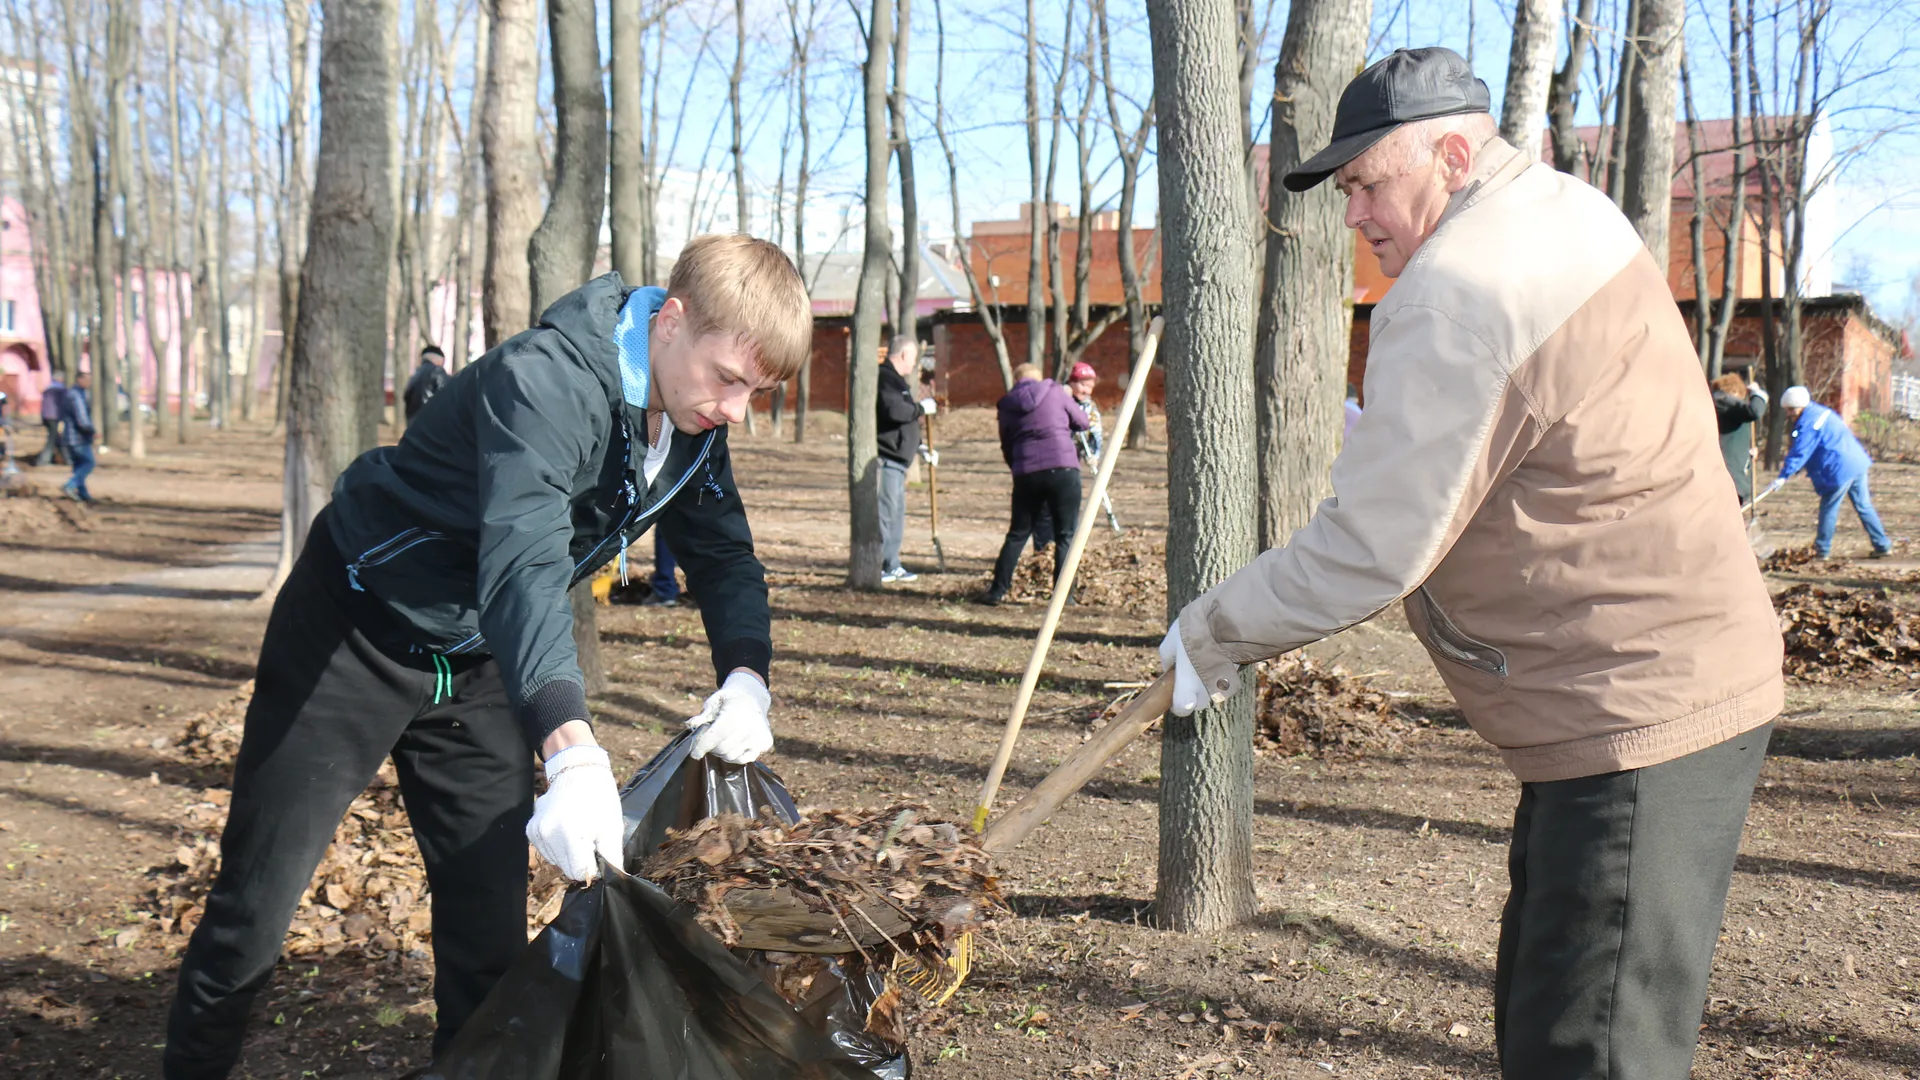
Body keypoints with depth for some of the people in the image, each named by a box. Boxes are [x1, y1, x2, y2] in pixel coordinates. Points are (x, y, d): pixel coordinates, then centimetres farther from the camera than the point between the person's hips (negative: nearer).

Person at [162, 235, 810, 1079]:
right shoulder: (546, 384, -32)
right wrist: (573, 753, -58)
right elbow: (524, 566, -45)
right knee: (256, 908, 4)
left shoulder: (690, 422, -7)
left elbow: (725, 555, 3)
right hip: (356, 636, -6)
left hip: (475, 663, 7)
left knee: (491, 919, 5)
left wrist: (745, 676, -17)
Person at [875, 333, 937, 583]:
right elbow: (894, 411, -27)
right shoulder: (886, 378, -13)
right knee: (885, 512, -10)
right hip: (886, 459, -11)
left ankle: (892, 566, 20)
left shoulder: (896, 379, 22)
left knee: (897, 513, 14)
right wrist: (922, 408, -13)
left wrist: (919, 446, 25)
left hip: (897, 459, 11)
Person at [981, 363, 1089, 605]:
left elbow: (1006, 447, 16)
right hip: (1062, 468, -3)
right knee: (1066, 536, 5)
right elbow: (1082, 422, 15)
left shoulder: (1007, 406, 13)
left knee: (1017, 533, 14)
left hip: (1026, 473, 3)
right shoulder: (1054, 391, 6)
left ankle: (998, 590, 13)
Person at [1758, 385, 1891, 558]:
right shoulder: (1822, 411, 16)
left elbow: (1800, 452, -22)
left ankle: (1822, 549, 8)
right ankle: (1883, 545, 16)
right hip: (1858, 462, 10)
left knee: (1828, 509, 1)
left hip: (1840, 469, -10)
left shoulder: (1809, 423, -15)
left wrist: (1783, 477, -25)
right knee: (1864, 506, 14)